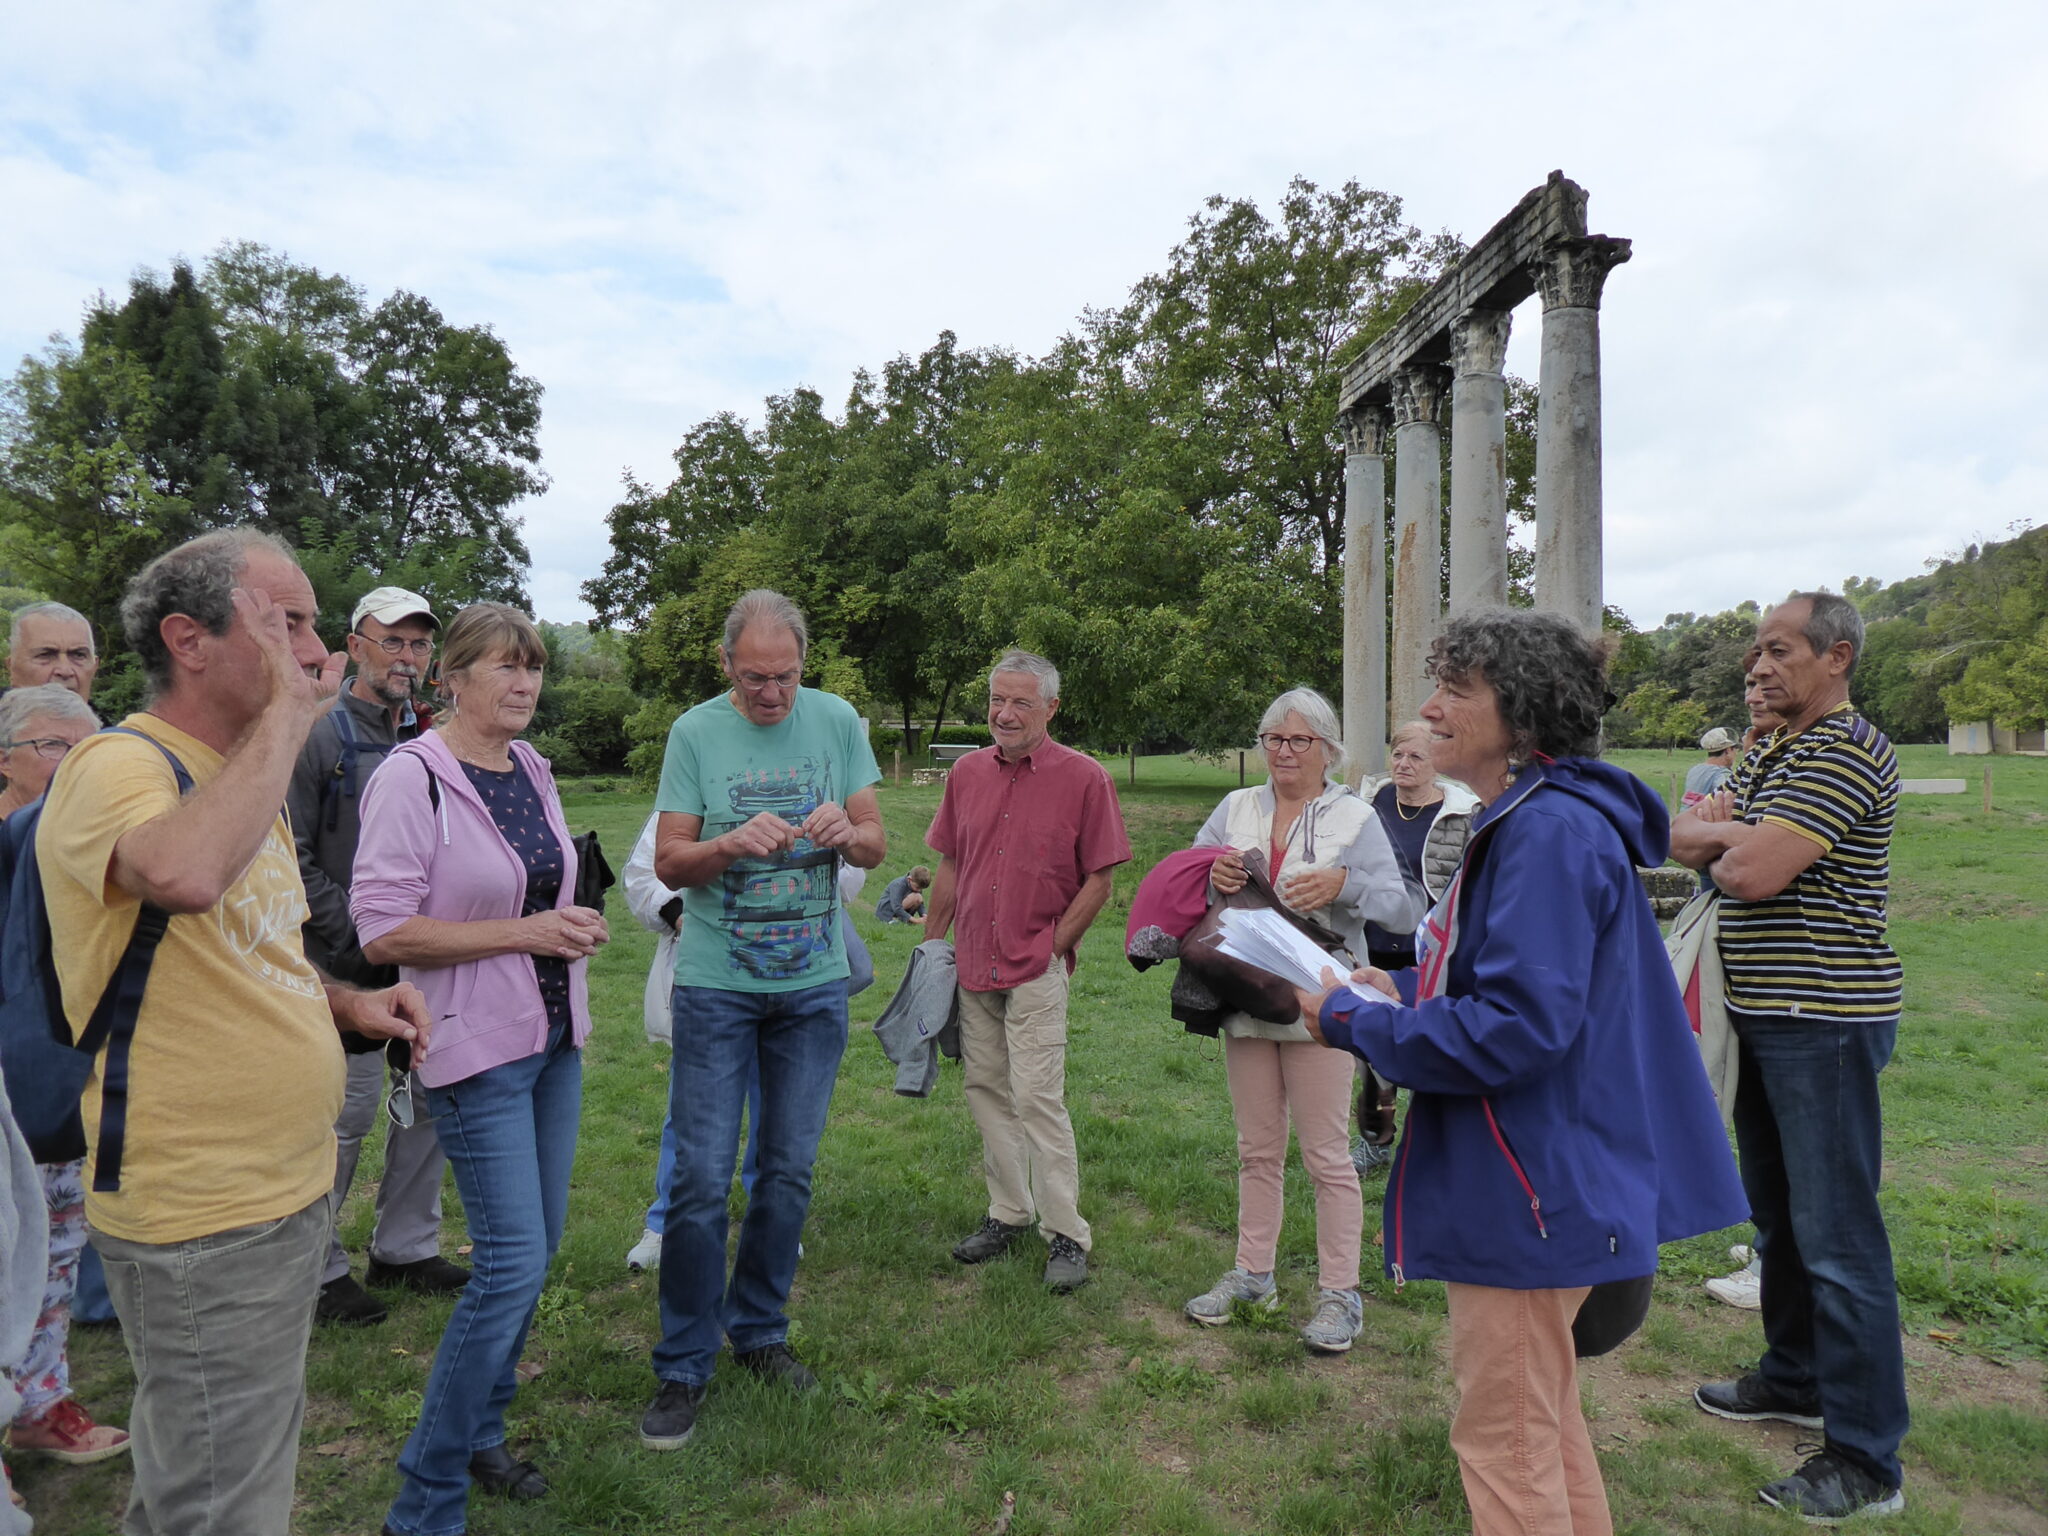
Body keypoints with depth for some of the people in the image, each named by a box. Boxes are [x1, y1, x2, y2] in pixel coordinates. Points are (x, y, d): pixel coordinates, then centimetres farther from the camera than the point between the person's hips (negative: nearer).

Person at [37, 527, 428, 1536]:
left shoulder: (242, 776, 11)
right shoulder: (116, 766, -18)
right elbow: (184, 875, -43)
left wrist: (342, 1000, 3)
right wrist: (287, 712, -29)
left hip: (286, 1189, 9)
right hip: (201, 1222, -9)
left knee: (261, 1448, 24)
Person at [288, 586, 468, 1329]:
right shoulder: (320, 736, -7)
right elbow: (291, 855, -10)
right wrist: (354, 935, -13)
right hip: (350, 962, -6)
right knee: (348, 1110, -1)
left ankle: (405, 1247, 27)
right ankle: (317, 1267, 18)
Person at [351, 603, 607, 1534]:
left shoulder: (534, 770, 8)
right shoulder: (412, 776, -14)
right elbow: (382, 932, -18)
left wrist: (571, 927, 5)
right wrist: (524, 932, -20)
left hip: (551, 1039, 8)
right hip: (477, 1049, -7)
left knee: (535, 1246, 14)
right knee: (514, 1262, -8)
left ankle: (477, 1434, 34)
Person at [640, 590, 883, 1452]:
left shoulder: (836, 721, 1)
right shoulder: (696, 732, -3)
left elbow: (877, 847, 3)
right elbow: (668, 863, -4)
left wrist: (844, 831, -20)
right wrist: (733, 843, -23)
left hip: (814, 984, 2)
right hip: (715, 984, -2)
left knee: (789, 1172, 11)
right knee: (700, 1178, -1)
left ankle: (758, 1331, 31)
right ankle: (684, 1366, 16)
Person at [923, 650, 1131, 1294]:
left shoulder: (1084, 778, -7)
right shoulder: (967, 772, 7)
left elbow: (1098, 881, -5)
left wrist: (1052, 948, -7)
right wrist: (930, 944, 13)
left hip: (1036, 968, -5)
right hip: (972, 964, 5)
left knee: (1038, 1097, -7)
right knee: (984, 1089, 12)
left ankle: (1066, 1235, 6)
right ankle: (1009, 1212, 27)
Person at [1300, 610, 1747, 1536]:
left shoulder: (1548, 832, -23)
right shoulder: (1528, 821, 11)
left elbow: (1518, 1030, -28)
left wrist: (1353, 1020, -18)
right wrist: (1404, 991, 5)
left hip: (1528, 1192, -10)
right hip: (1536, 1181, 11)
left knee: (1504, 1439, 6)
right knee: (1543, 1419, 24)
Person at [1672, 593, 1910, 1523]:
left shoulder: (1847, 751, -16)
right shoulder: (1773, 753, 15)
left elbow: (1753, 873, -25)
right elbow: (1682, 839, 8)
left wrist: (1724, 843, -3)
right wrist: (1736, 830, -11)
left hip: (1825, 1022, -10)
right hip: (1768, 1016, 10)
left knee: (1836, 1236, -5)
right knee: (1777, 1213, 20)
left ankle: (1866, 1462, 5)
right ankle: (1794, 1380, 37)